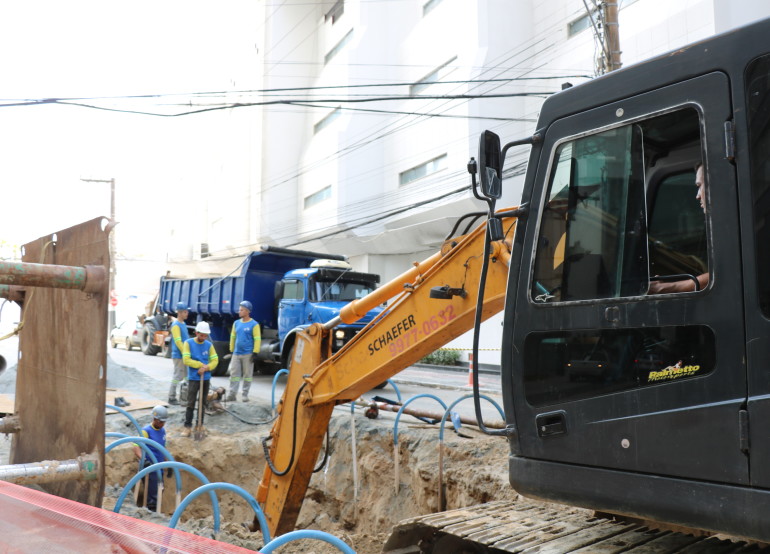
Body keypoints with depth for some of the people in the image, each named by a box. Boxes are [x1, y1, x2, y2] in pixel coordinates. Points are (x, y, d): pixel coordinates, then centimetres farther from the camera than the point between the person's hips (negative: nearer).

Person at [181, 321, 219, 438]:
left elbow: (215, 360, 2)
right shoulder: (188, 343, -3)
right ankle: (187, 426, 1)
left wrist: (206, 368, -15)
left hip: (206, 378, 3)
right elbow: (186, 360, -12)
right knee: (191, 404, -5)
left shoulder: (209, 345, 5)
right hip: (193, 378, -3)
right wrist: (201, 365, -12)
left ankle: (200, 425, 21)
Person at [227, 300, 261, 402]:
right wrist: (232, 350, 16)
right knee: (234, 373, 2)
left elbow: (257, 339, -8)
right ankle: (232, 394, 6)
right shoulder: (236, 323, 11)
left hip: (248, 354, -5)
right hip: (236, 353, 5)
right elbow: (233, 337, 18)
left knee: (247, 374, 3)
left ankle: (245, 395, 11)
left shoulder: (254, 324, -6)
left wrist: (255, 353, -13)